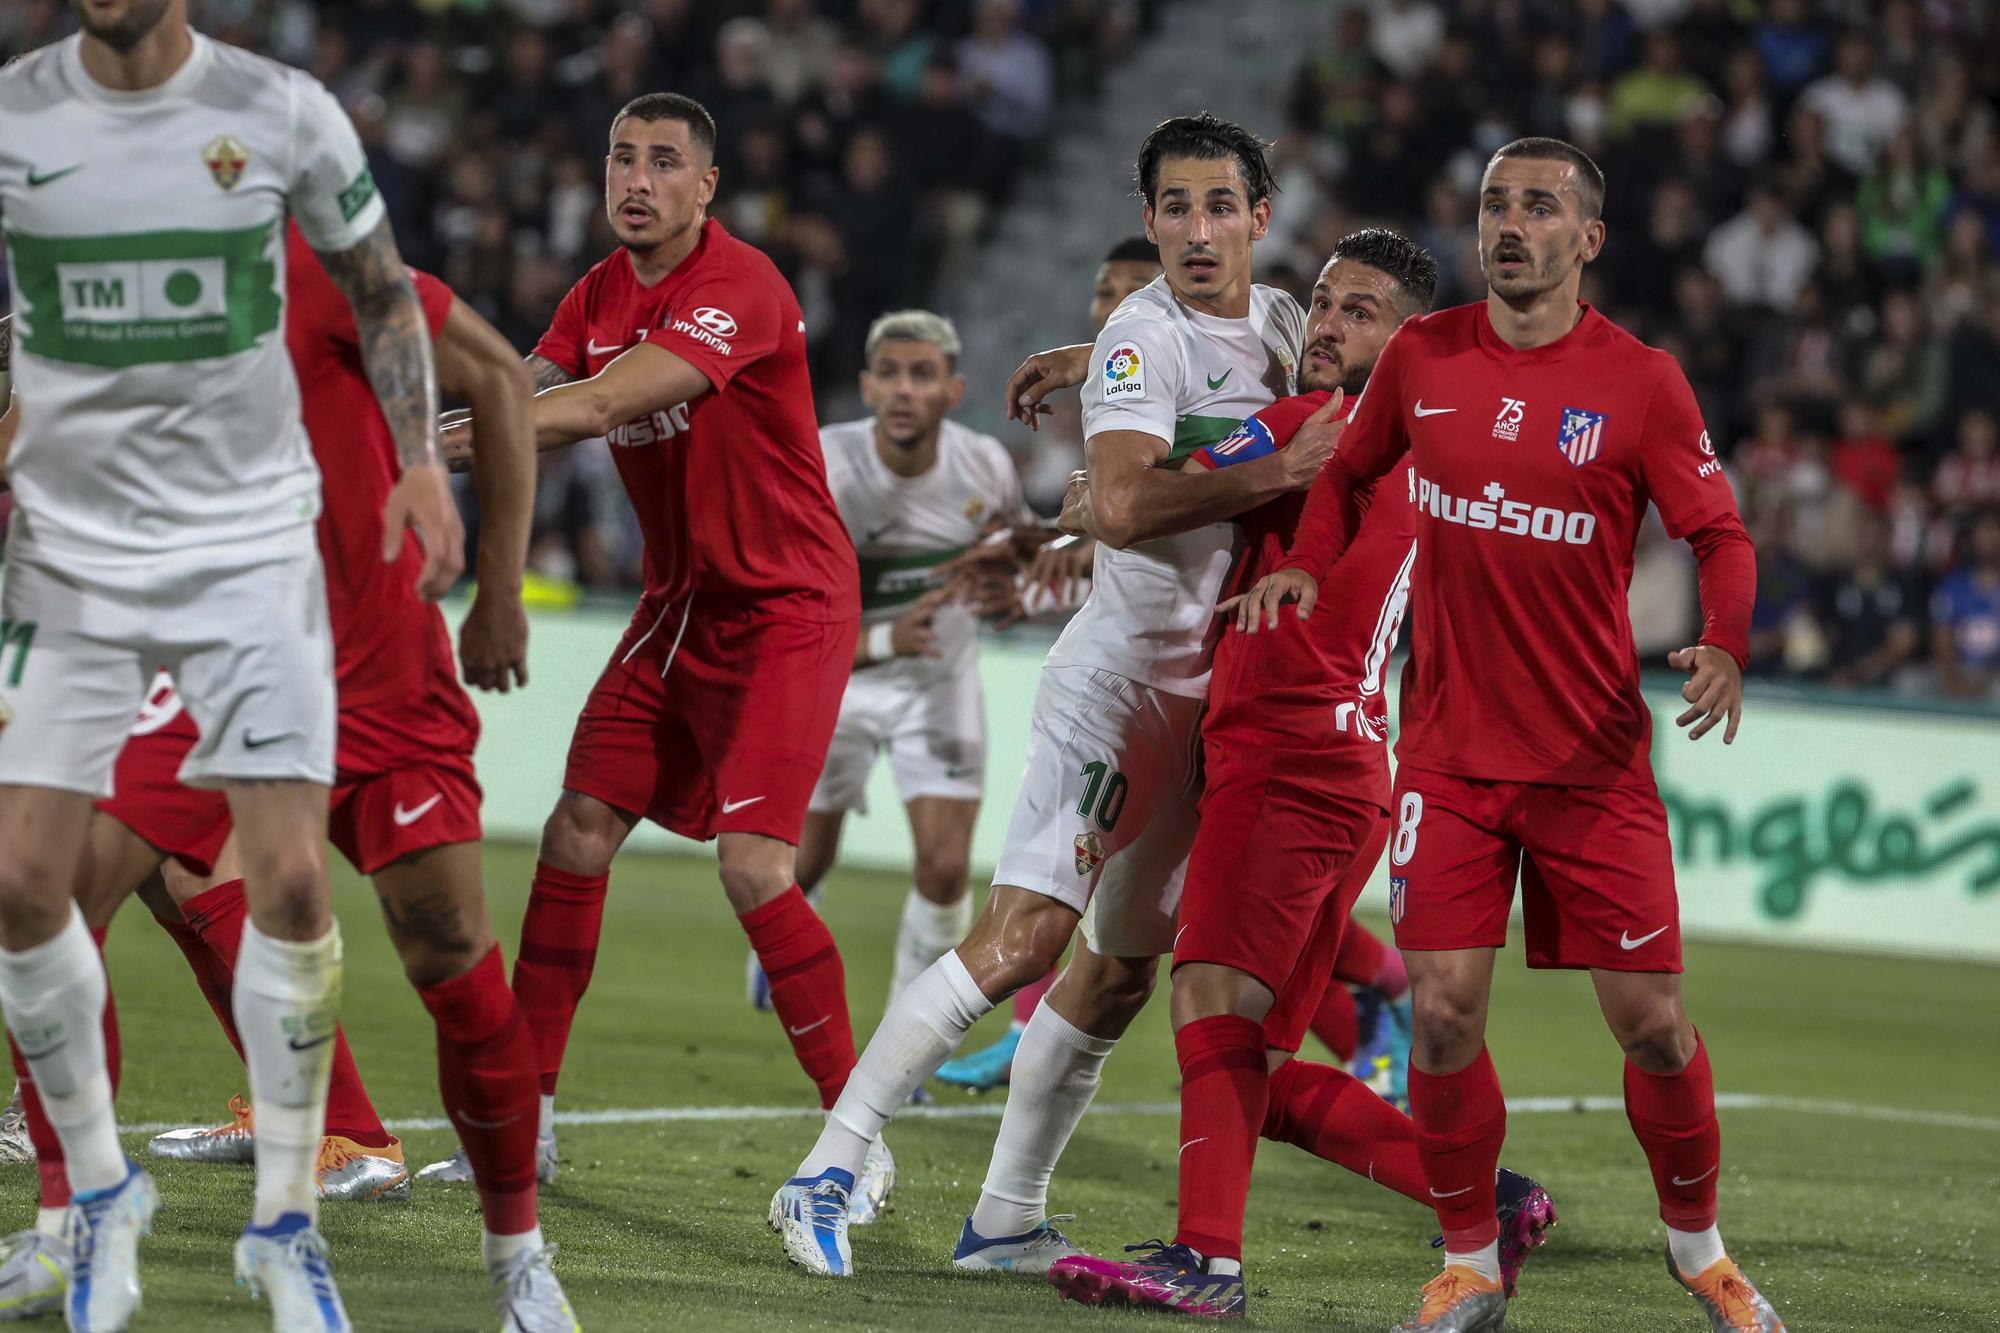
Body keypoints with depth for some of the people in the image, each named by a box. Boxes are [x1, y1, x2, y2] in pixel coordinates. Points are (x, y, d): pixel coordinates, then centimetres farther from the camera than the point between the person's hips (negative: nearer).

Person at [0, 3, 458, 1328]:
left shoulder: (283, 112, -4)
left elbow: (382, 288, 10)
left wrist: (422, 461, 0)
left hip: (251, 545, -1)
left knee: (292, 879, -10)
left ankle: (287, 1221, 7)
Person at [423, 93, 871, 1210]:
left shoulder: (741, 286, -19)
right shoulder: (601, 296, 7)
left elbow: (607, 402, -30)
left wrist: (452, 434, -34)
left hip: (788, 608, -7)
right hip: (681, 605, 7)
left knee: (755, 870, -17)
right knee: (578, 835, 0)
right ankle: (527, 1115, 8)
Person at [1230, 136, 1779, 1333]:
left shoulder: (1641, 380, -5)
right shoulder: (1422, 356, 3)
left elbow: (1720, 534, -4)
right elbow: (1352, 470, 19)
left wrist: (1725, 647, -23)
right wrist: (1307, 565, 1)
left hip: (1594, 760, -2)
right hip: (1449, 753, 2)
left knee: (1652, 1022, -1)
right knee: (1443, 1014, -6)